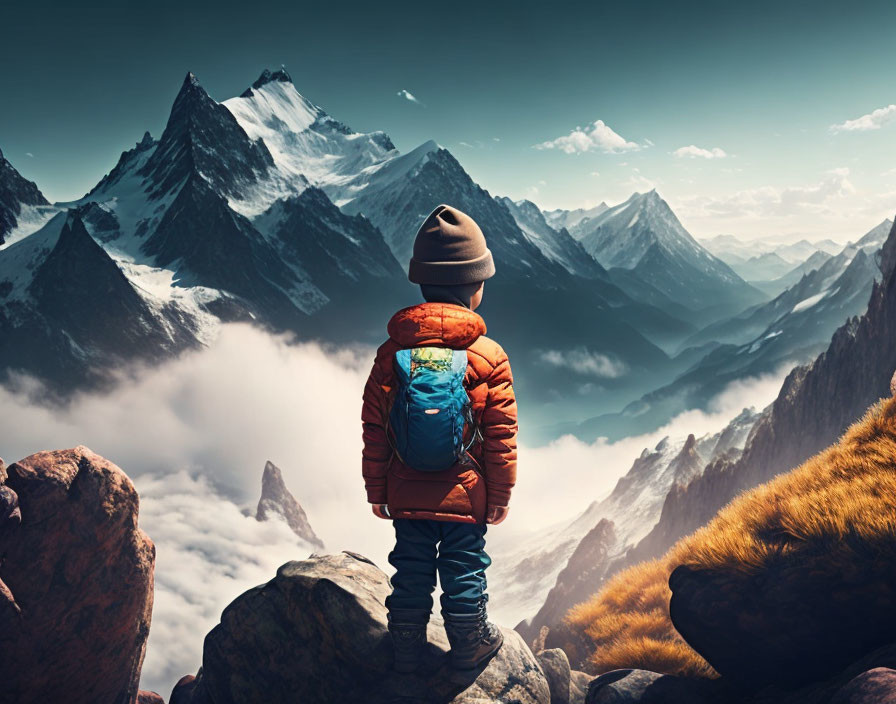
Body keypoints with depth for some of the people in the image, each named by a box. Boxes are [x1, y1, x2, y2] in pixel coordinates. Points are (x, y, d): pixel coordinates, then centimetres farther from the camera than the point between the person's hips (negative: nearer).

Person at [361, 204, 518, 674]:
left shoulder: (392, 353, -8)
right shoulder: (489, 358, -13)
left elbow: (374, 430, -3)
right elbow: (501, 437, -8)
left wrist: (376, 490, 8)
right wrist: (500, 497, 4)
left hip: (407, 495, 2)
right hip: (465, 495, -2)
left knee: (411, 570, 16)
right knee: (464, 568, 15)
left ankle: (407, 648, 30)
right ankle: (470, 643, 31)